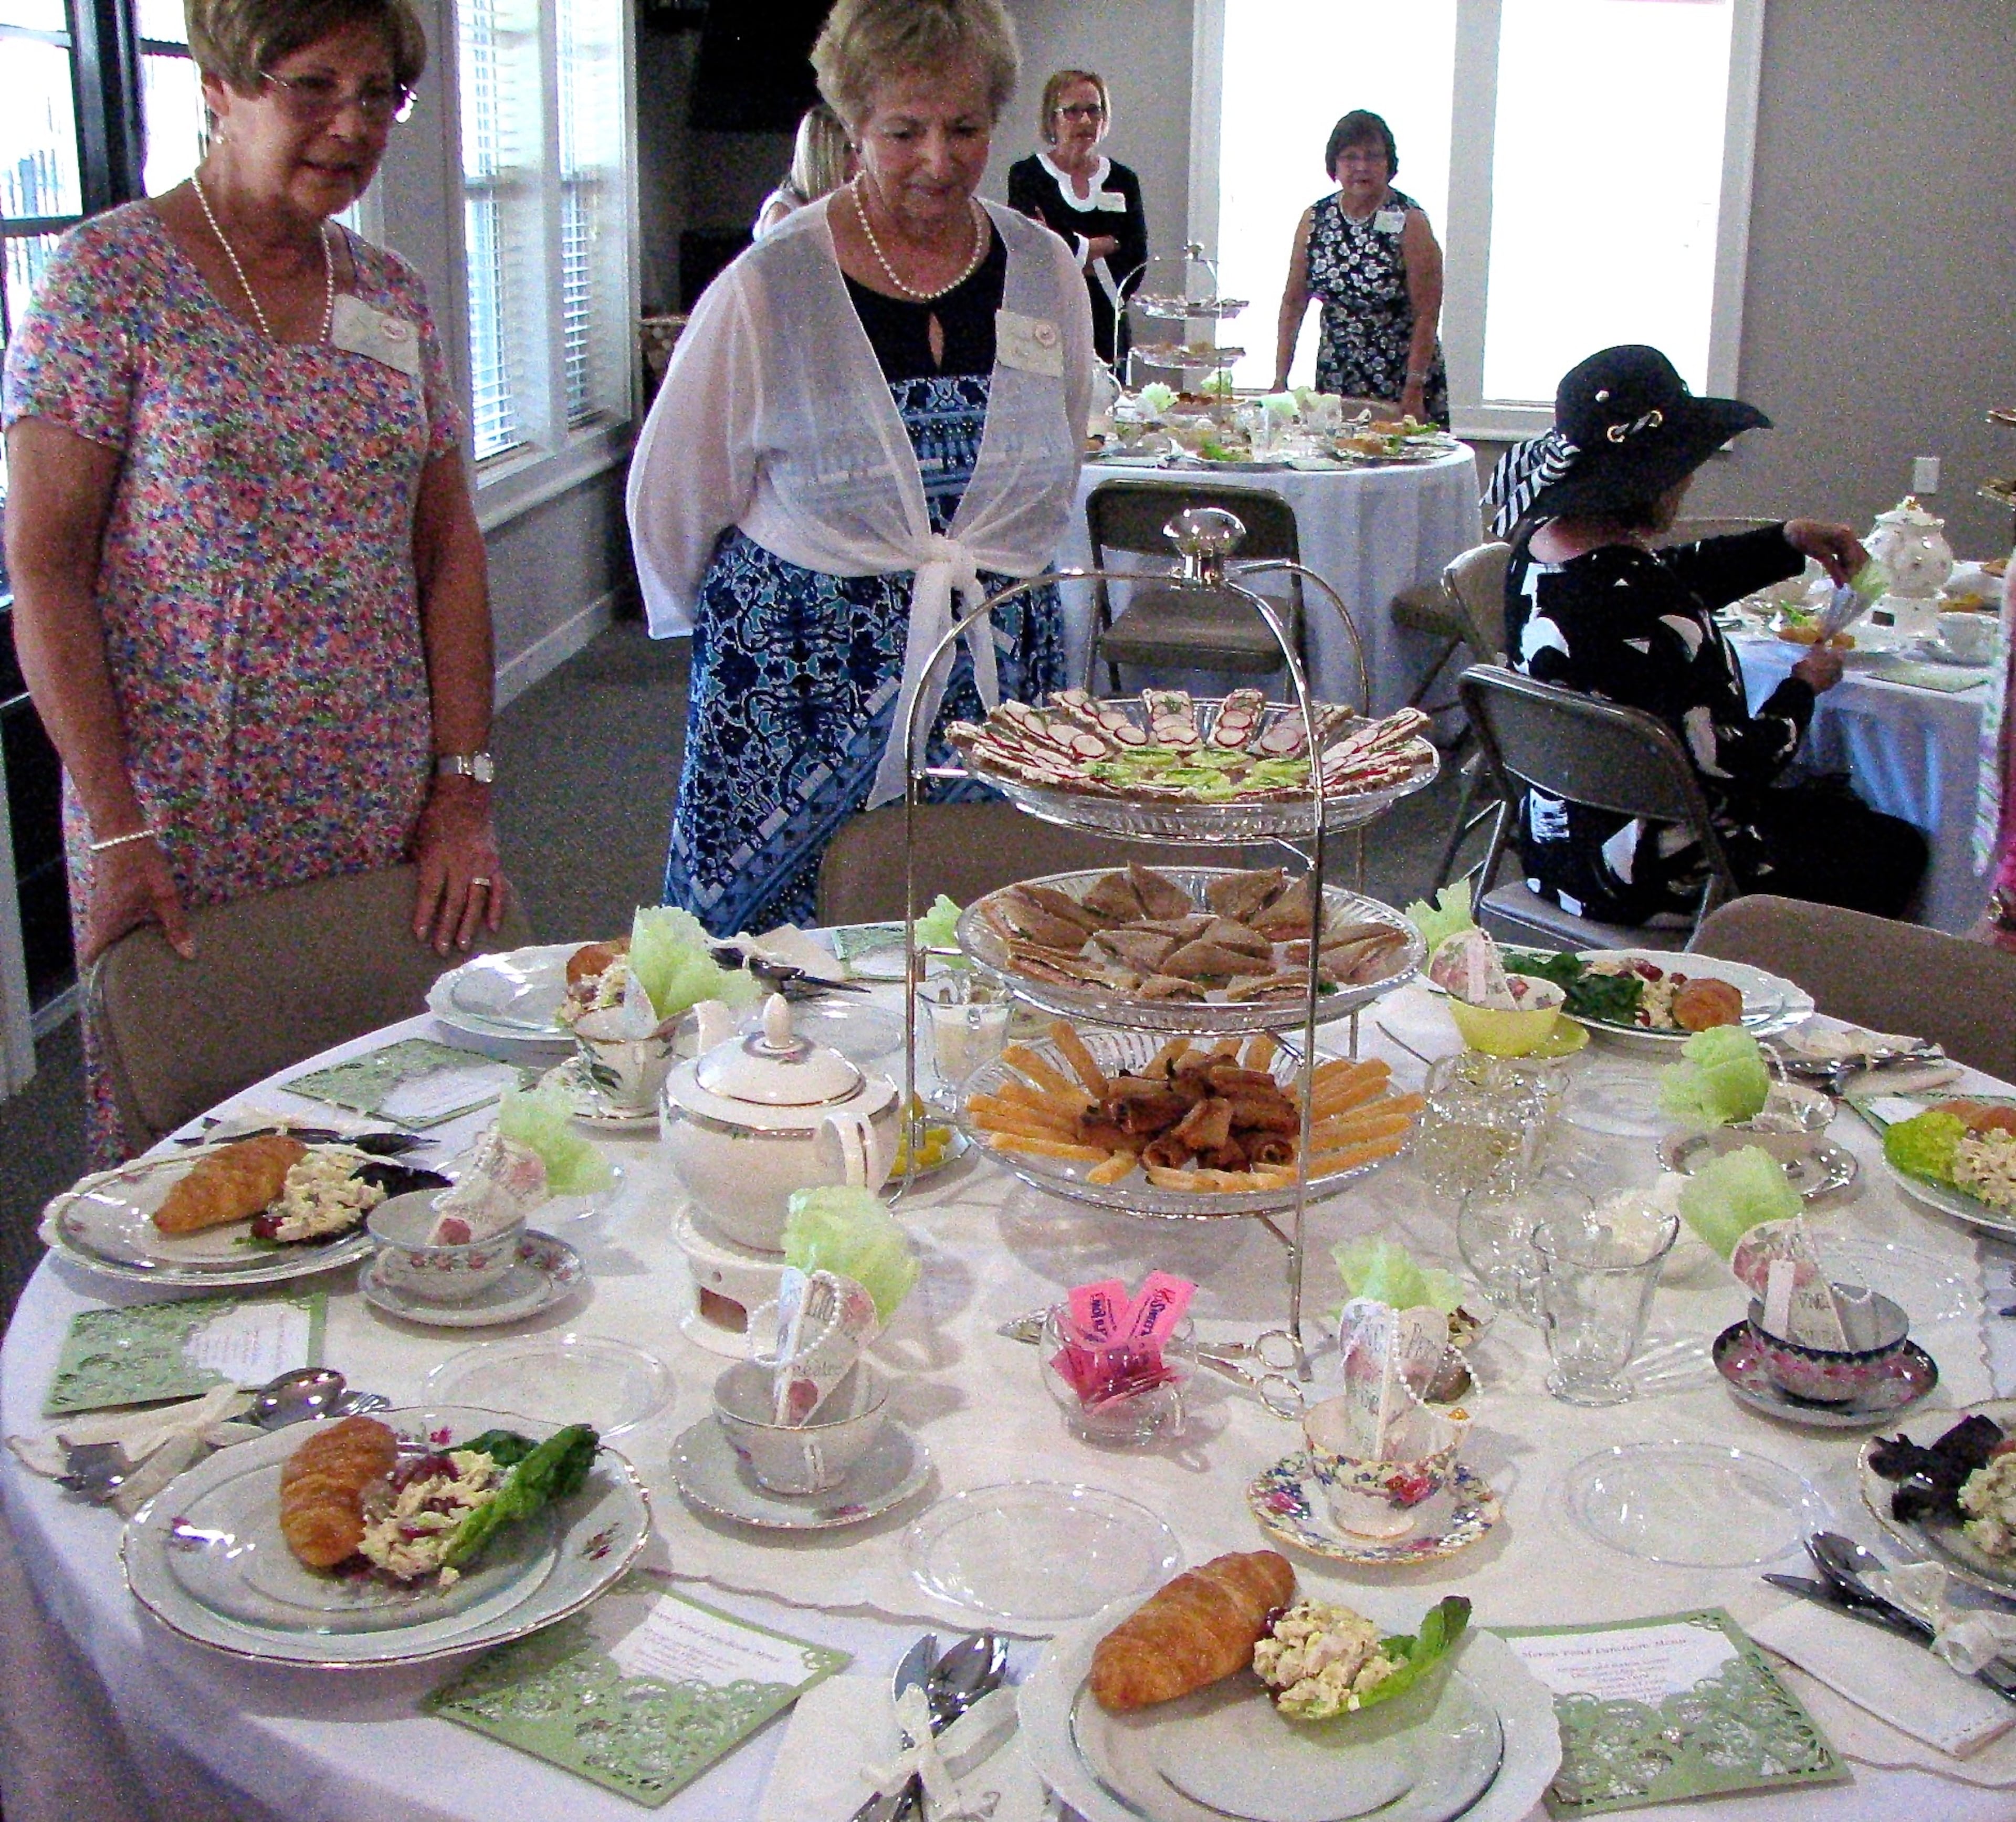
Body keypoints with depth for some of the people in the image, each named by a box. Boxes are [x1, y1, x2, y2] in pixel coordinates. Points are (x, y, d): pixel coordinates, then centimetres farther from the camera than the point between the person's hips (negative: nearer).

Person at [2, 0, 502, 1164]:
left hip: (387, 825, 4)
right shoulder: (113, 275, -5)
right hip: (183, 822, -4)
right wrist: (116, 827, -15)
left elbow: (448, 547, 10)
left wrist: (466, 785, 1)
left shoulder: (394, 296, 11)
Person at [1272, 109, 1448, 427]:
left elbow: (1427, 315, -12)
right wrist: (1280, 381, 1)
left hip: (1401, 380, -3)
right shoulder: (1314, 219, 4)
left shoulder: (1409, 221, -8)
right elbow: (1293, 304, 7)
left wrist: (1415, 389, -18)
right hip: (1335, 379, 4)